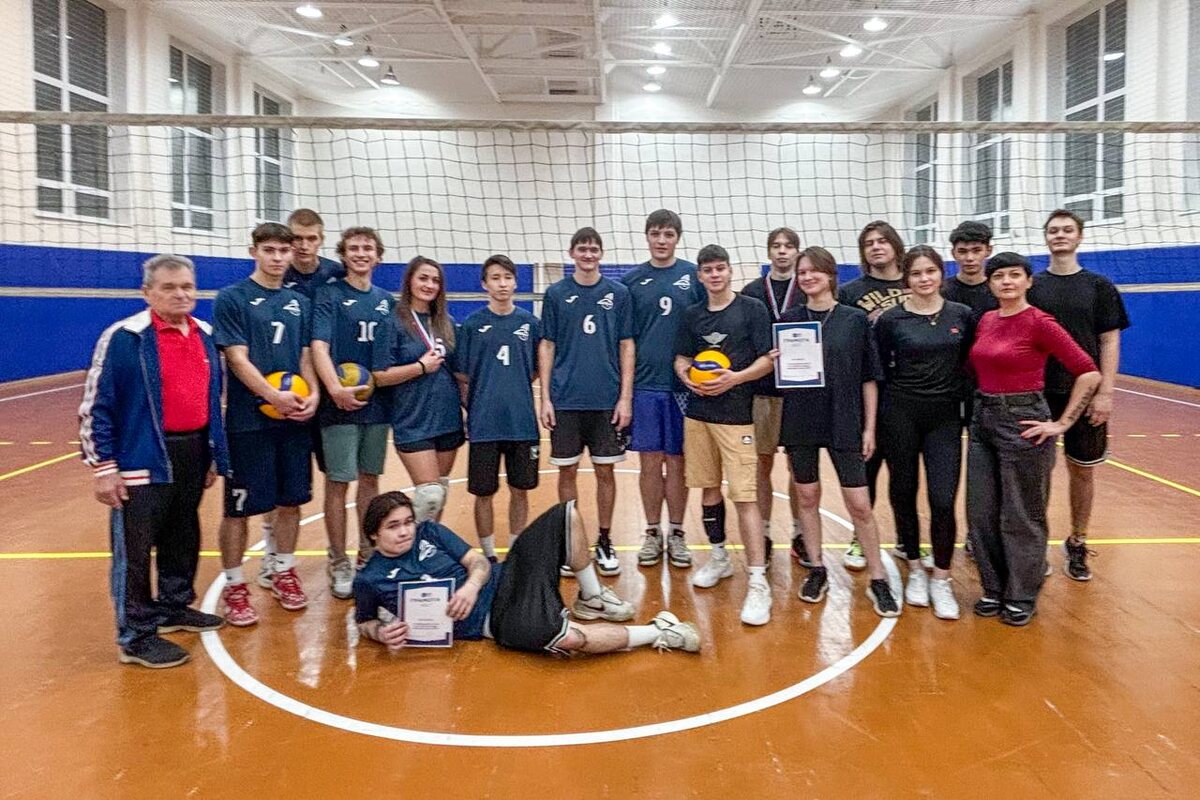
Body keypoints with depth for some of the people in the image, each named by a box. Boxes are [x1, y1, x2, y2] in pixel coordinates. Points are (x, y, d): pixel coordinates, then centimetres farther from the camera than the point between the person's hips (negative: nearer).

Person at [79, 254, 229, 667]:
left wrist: (214, 453, 16)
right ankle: (136, 636, 11)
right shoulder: (124, 337, -11)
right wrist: (103, 466, -12)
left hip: (192, 454, 7)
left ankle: (174, 606, 36)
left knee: (183, 538, 19)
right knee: (135, 548, 0)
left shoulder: (205, 336, 8)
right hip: (144, 459, -6)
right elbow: (95, 406, -10)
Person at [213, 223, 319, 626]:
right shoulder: (232, 298, -3)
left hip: (295, 420, 5)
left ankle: (283, 572, 29)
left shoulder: (299, 302, 12)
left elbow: (304, 356, 13)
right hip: (248, 421, -5)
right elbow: (238, 358, -10)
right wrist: (274, 396, -21)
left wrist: (313, 393, -6)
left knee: (291, 499, 11)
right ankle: (234, 586, 15)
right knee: (239, 506, 1)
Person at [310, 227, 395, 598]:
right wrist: (335, 388, -28)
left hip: (379, 403, 5)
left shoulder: (386, 300, 12)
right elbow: (319, 345, -14)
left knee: (370, 478, 12)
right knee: (338, 482, 0)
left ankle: (368, 554, 24)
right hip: (341, 404, -5)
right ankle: (339, 564, 11)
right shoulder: (329, 294, -3)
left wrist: (391, 383, 5)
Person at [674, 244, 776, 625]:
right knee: (709, 488, 14)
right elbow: (681, 358, 18)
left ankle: (758, 583, -10)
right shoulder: (692, 315, 11)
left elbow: (768, 360, -5)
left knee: (744, 496, -10)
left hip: (737, 414, -5)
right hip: (698, 413, 5)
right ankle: (719, 558, 33)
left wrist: (736, 378, -19)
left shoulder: (752, 309, -2)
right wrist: (687, 376, -4)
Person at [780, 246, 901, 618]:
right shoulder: (789, 319, 4)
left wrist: (869, 427, -1)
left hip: (843, 422, -2)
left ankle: (878, 579, 12)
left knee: (859, 504, -1)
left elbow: (869, 377, 1)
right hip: (800, 420, 2)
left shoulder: (856, 319, -1)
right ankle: (817, 570, 24)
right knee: (808, 496, 10)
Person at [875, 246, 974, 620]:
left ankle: (941, 580, 10)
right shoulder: (890, 319, -3)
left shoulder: (962, 315, 2)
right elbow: (877, 370, 3)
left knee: (943, 500, -6)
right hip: (900, 414, 0)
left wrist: (965, 398, 5)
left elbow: (969, 364, 11)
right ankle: (916, 571, 25)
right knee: (904, 494, 8)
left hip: (945, 416, 1)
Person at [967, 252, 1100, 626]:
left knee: (1021, 516, 5)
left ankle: (1022, 596, 21)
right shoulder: (985, 320, 8)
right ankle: (993, 589, 26)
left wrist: (1062, 423, -13)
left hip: (1021, 421, -7)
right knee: (981, 513, 11)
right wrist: (982, 405, 9)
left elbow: (1089, 373, -15)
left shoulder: (1039, 322, -12)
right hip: (983, 418, 7)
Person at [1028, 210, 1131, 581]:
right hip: (1038, 393, 0)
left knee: (1082, 469, 8)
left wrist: (1106, 392, -8)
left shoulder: (1099, 286, 3)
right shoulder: (1031, 286, 4)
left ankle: (1077, 544, 22)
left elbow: (1110, 341, 1)